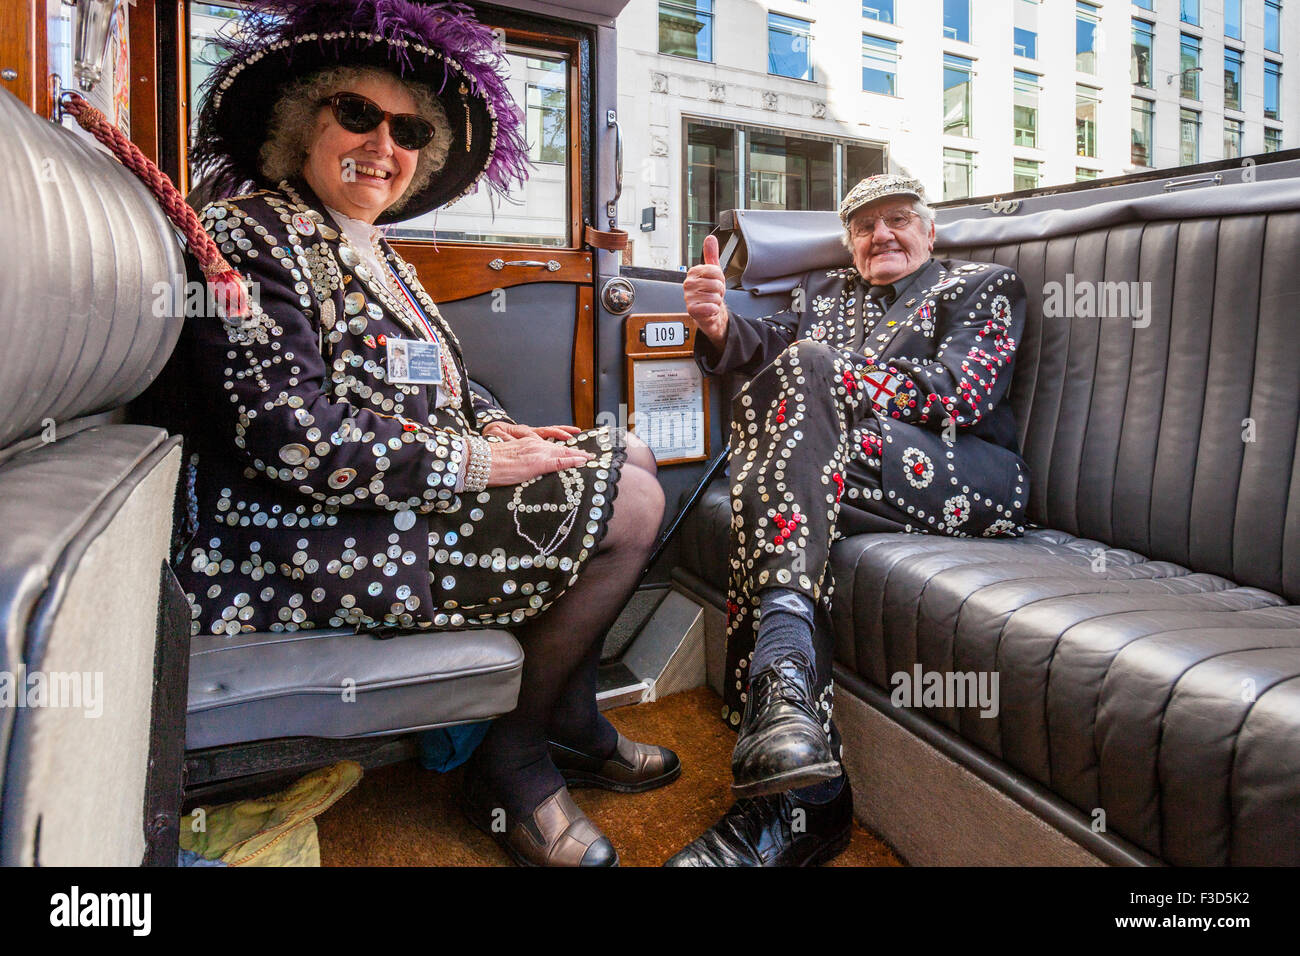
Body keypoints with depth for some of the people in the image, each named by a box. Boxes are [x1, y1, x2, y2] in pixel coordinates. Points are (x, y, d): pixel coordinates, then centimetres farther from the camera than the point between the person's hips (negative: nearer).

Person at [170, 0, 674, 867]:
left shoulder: (375, 256, 19)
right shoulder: (251, 234, -10)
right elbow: (294, 440, -22)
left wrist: (504, 432, 2)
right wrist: (477, 460, -19)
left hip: (410, 495, 10)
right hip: (324, 541, -10)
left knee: (635, 456, 9)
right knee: (631, 503, -15)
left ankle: (568, 723, 13)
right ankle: (513, 763, 2)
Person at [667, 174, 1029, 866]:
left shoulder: (983, 286, 17)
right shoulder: (824, 290, 32)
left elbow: (958, 396, -3)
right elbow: (769, 342, 11)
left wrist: (828, 376, -10)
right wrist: (721, 327, -13)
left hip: (966, 480, -3)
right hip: (839, 470, 4)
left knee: (808, 367, -27)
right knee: (786, 508, -32)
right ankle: (811, 799, -33)